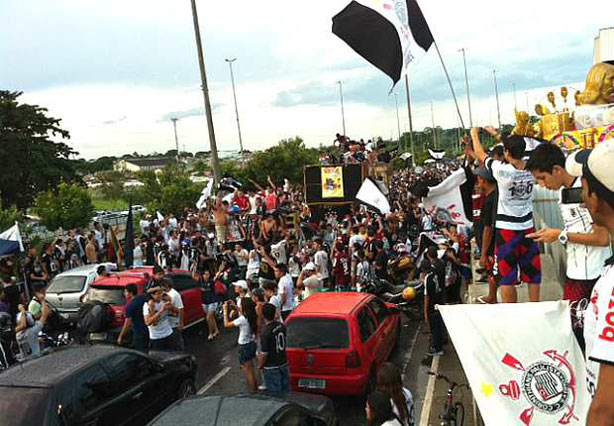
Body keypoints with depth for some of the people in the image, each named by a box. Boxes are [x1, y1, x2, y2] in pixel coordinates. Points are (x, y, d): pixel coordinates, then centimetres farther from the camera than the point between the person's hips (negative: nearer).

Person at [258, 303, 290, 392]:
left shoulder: (265, 333, -29)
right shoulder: (281, 325, -9)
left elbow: (263, 354, -22)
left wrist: (260, 366, -3)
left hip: (272, 368, -6)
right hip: (284, 363, 6)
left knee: (275, 391, 10)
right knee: (286, 389, 21)